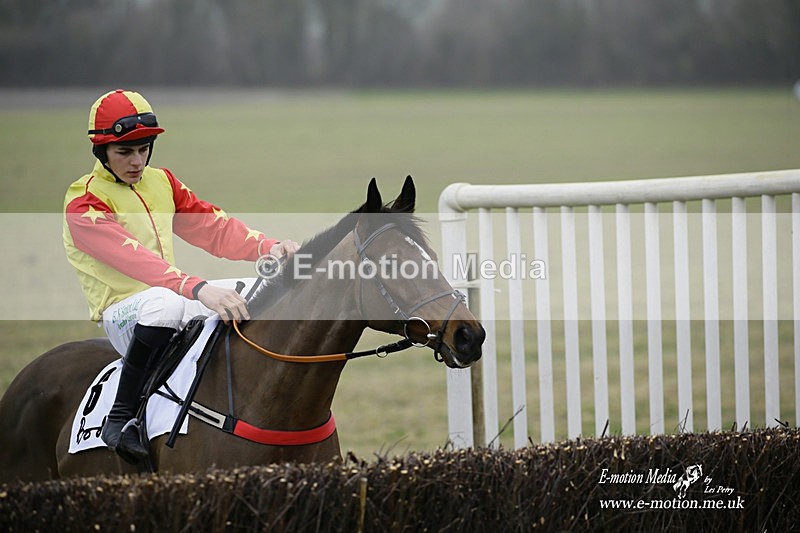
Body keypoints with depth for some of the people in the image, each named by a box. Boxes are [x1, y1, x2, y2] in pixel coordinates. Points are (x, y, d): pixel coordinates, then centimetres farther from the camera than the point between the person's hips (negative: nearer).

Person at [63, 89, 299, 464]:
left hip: (176, 298, 7)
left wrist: (268, 247, -13)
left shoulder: (161, 183, 13)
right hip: (123, 314, -7)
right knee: (164, 303, -41)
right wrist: (198, 289, -42)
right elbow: (132, 257, -28)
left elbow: (214, 226, 7)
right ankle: (120, 418, -29)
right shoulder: (84, 204, -12)